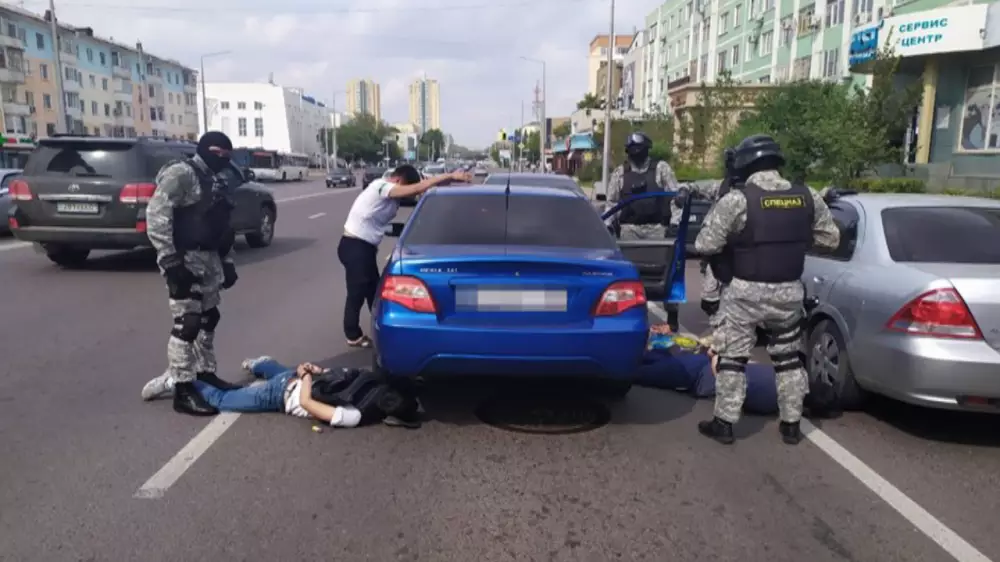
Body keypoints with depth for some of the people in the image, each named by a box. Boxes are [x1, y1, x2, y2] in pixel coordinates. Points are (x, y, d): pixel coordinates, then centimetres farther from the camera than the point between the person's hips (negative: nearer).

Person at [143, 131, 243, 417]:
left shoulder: (217, 181, 18)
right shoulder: (181, 173, -11)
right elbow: (156, 216, -19)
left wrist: (227, 262, 18)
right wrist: (169, 260, -23)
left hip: (209, 259, 9)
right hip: (185, 260, -9)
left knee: (208, 319, 16)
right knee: (187, 323, -8)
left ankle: (206, 374, 29)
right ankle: (183, 391, -1)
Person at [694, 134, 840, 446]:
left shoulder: (736, 200, -16)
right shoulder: (808, 198, 0)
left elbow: (705, 245, -15)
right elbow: (831, 239, 11)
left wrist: (732, 238, 5)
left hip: (745, 292, -4)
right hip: (789, 291, 5)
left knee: (732, 357, 7)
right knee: (789, 357, 18)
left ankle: (724, 423, 13)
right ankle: (791, 424, 26)